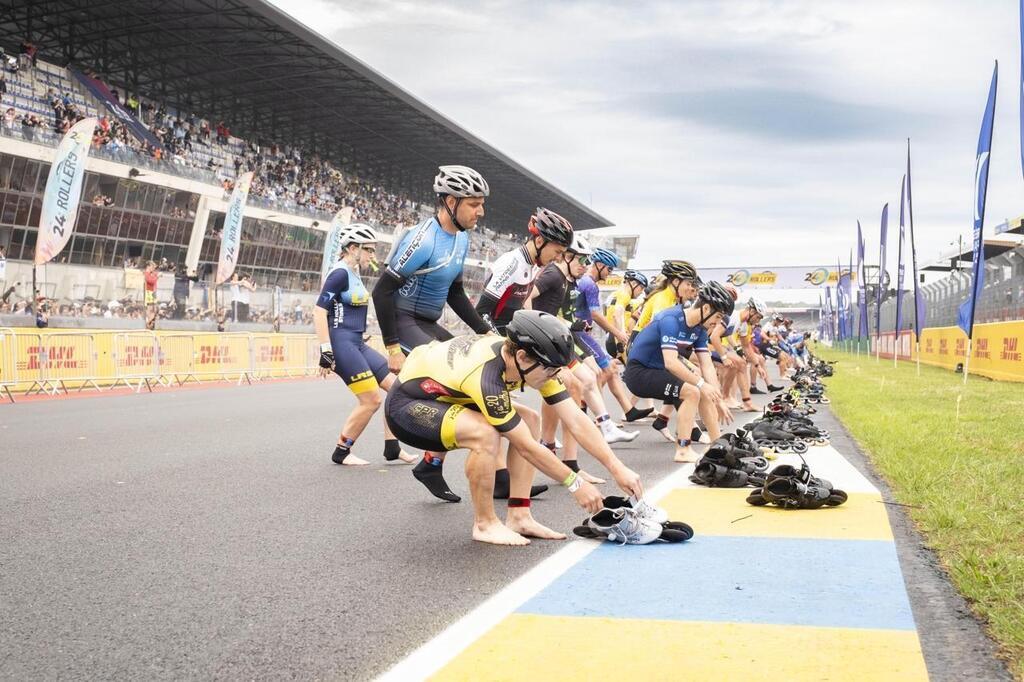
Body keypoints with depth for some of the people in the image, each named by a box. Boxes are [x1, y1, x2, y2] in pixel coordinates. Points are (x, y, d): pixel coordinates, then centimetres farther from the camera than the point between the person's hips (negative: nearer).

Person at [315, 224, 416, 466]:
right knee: (371, 400, -9)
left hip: (357, 344, 9)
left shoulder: (353, 274, 16)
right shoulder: (340, 273, -13)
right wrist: (326, 351, -22)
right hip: (342, 344, -9)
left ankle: (392, 448, 13)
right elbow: (319, 312, -18)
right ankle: (341, 452, 7)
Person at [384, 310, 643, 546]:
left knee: (528, 420, 0)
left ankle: (519, 517, 3)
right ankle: (485, 524, -11)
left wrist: (617, 468, -15)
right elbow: (526, 447, -27)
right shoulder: (486, 377, -35)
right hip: (406, 403, -9)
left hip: (444, 392, 9)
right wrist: (575, 483, -19)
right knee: (485, 434, -31)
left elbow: (576, 420, -11)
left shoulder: (532, 362, -14)